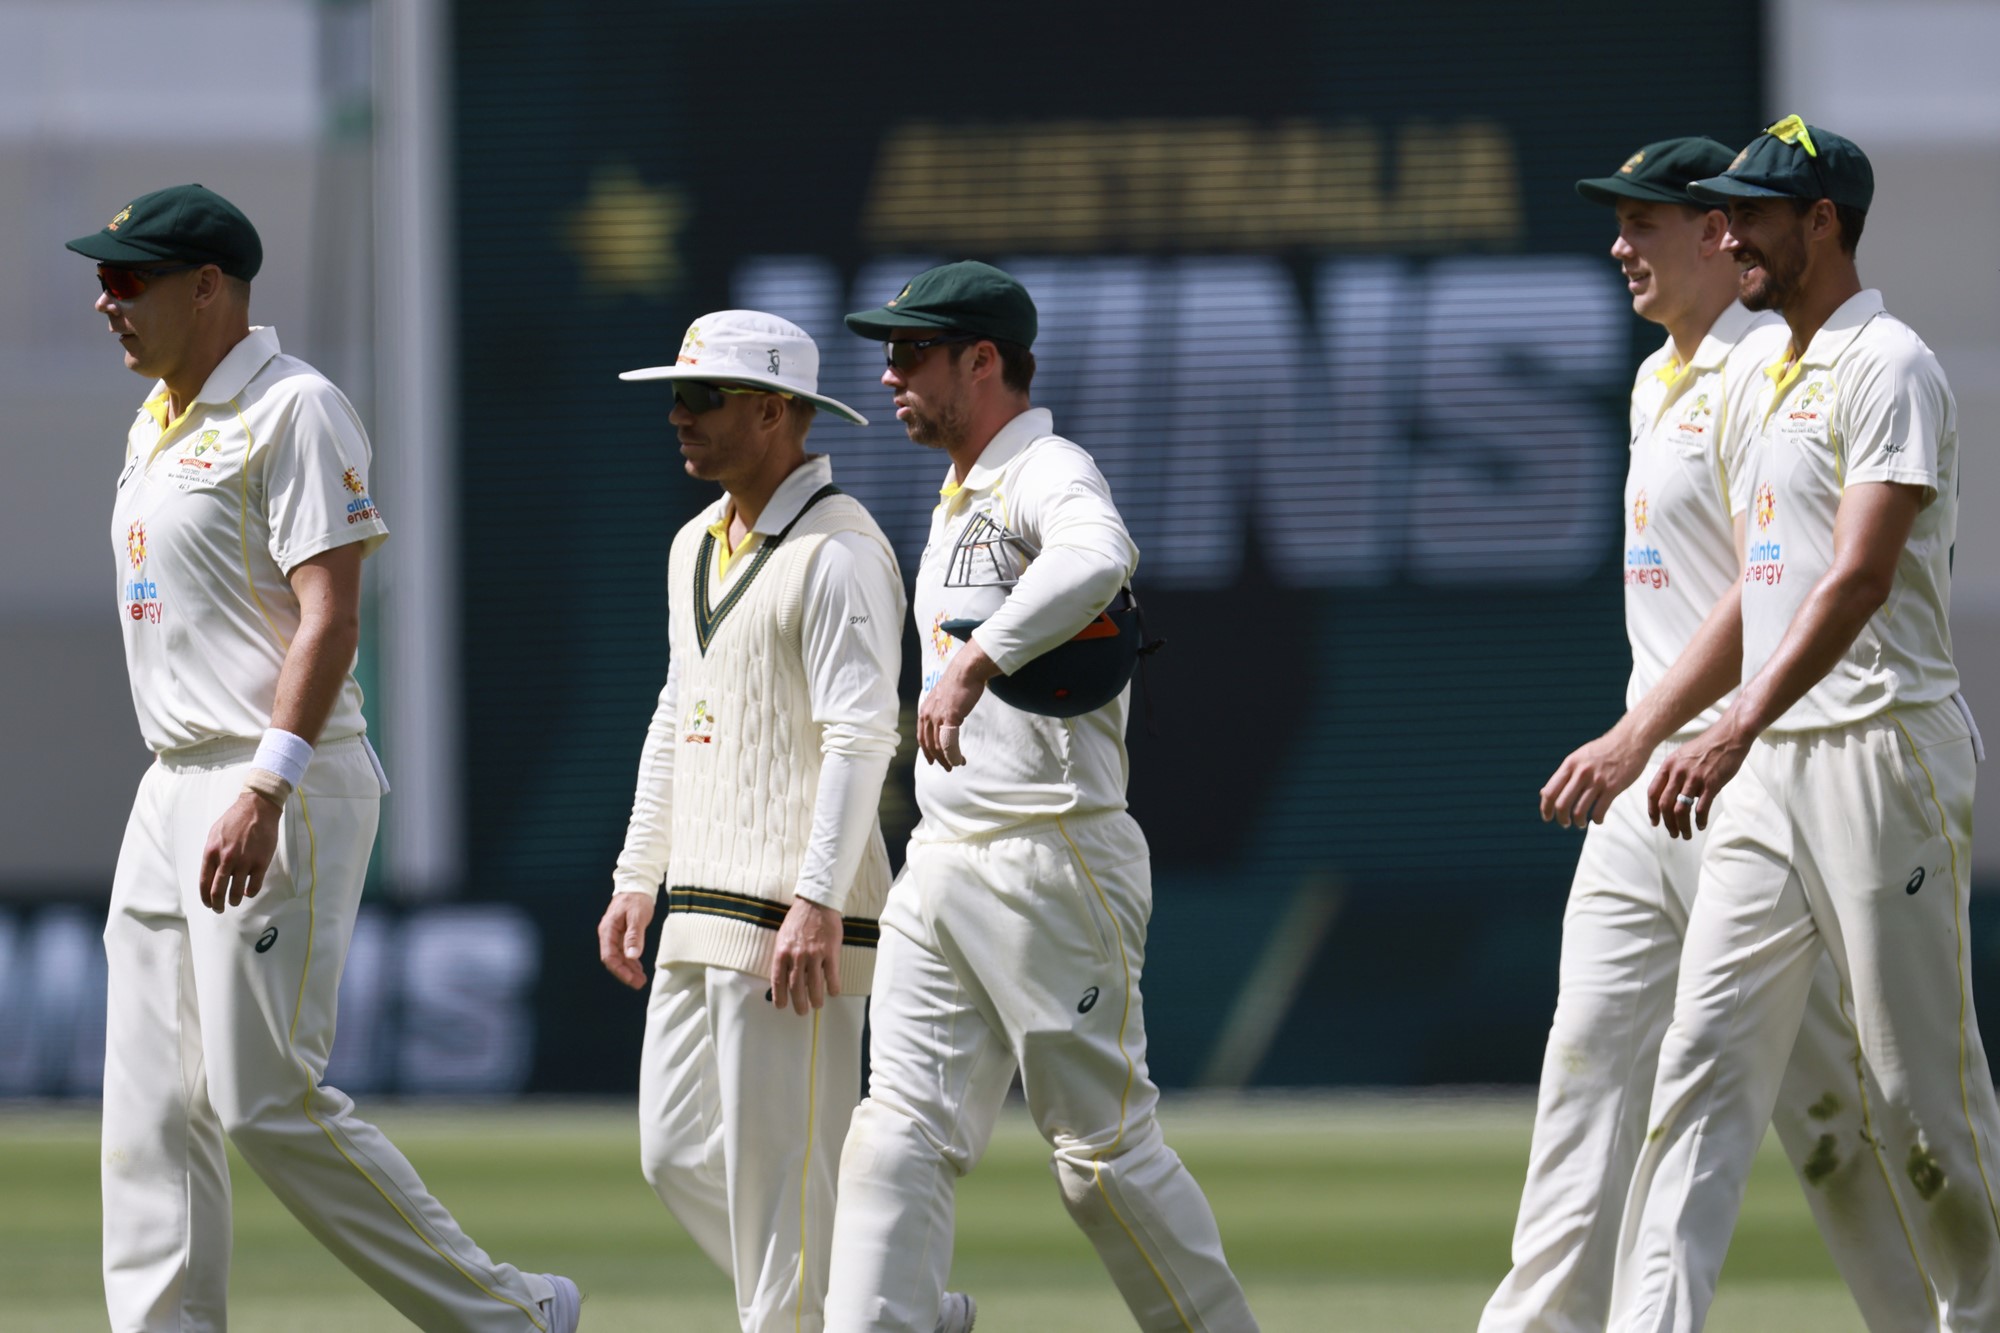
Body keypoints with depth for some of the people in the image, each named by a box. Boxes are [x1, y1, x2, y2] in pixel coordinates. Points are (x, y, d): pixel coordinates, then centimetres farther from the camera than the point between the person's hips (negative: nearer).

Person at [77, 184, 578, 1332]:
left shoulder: (292, 409, -10)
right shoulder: (158, 425, 19)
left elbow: (331, 614, -18)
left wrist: (267, 787, -28)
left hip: (288, 795, -9)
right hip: (175, 795, 9)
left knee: (266, 1098, -12)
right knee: (154, 1109, 3)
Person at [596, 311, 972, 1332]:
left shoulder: (838, 552, -13)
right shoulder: (698, 546, 17)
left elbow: (861, 737, -20)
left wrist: (818, 903, -27)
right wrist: (636, 882, 21)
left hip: (799, 916, -10)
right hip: (702, 915, 10)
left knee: (779, 1165, -8)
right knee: (681, 1157, 9)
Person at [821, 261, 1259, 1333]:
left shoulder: (1048, 474, -11)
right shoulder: (956, 501, 20)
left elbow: (1095, 560, -35)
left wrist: (977, 661, -46)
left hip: (1055, 861, -9)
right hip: (940, 872, 9)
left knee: (1103, 1148, -4)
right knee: (901, 1135, -2)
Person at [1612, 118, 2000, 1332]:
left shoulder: (1889, 368, -10)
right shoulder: (1786, 377, 19)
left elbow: (1861, 575, -22)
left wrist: (1739, 728, -32)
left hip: (1881, 755, -9)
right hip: (1769, 771, 9)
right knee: (1706, 1058, -2)